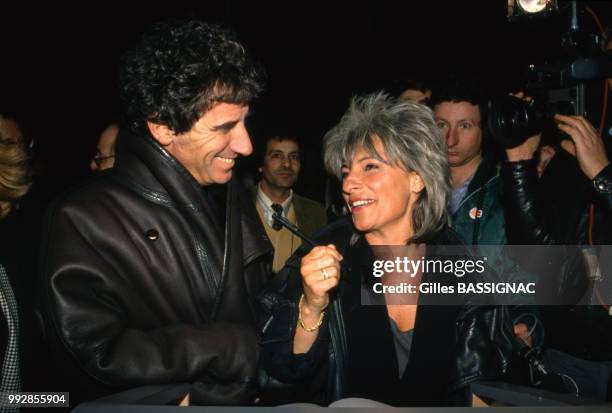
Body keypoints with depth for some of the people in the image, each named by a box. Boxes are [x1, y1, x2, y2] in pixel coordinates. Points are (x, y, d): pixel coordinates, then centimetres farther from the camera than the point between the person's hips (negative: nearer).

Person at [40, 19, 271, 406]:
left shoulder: (236, 200, 7)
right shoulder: (83, 220, -10)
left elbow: (259, 317, 10)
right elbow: (101, 351, -16)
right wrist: (236, 345, -13)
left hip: (237, 401, 4)